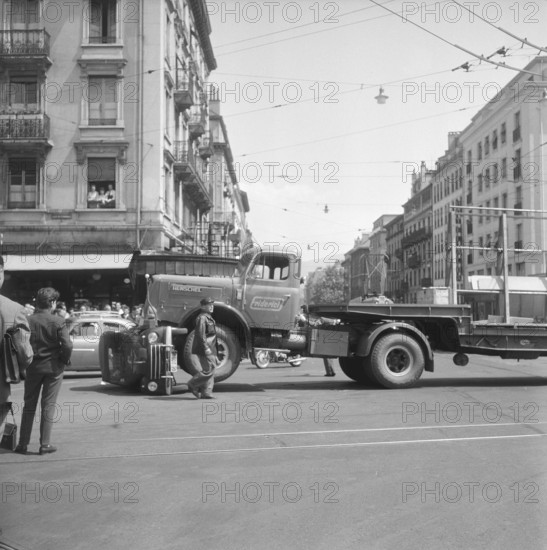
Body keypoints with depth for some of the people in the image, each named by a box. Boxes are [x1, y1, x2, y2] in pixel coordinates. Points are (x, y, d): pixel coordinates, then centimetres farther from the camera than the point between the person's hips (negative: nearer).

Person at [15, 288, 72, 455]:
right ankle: (45, 444, 6)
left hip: (33, 367, 2)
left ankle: (23, 443, 15)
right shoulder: (58, 321, -13)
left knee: (29, 405, 13)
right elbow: (67, 345, -19)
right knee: (48, 405, 7)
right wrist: (64, 360, -1)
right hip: (53, 367, -2)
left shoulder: (28, 321, -6)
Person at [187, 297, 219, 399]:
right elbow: (200, 334, -20)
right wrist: (206, 348, -25)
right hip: (204, 350, -10)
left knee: (210, 371, 8)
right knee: (208, 370, -11)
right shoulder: (202, 318, -12)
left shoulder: (209, 318, 20)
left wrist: (214, 353, 26)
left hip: (210, 349, 10)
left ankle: (206, 393, 10)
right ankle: (193, 385, 2)